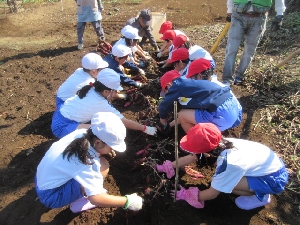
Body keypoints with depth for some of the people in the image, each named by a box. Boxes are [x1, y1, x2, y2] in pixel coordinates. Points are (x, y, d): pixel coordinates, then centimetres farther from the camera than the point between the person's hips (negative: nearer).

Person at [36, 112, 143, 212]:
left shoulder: (82, 134, -11)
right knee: (102, 165, -25)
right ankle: (78, 203, -3)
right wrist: (127, 201, -24)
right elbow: (95, 199, -34)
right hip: (50, 195, -8)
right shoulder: (86, 161, -33)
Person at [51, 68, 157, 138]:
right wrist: (145, 128, -6)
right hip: (62, 126, -9)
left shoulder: (91, 89, -2)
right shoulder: (101, 104, -22)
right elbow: (125, 122, -15)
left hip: (60, 114, 9)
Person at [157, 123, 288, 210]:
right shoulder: (219, 144, -14)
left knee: (223, 184, -20)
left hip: (275, 178, -7)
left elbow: (212, 194, -17)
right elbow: (189, 158, 2)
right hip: (270, 162, 8)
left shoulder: (227, 163, -34)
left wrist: (186, 195, -4)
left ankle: (261, 196, 2)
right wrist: (168, 166, 6)